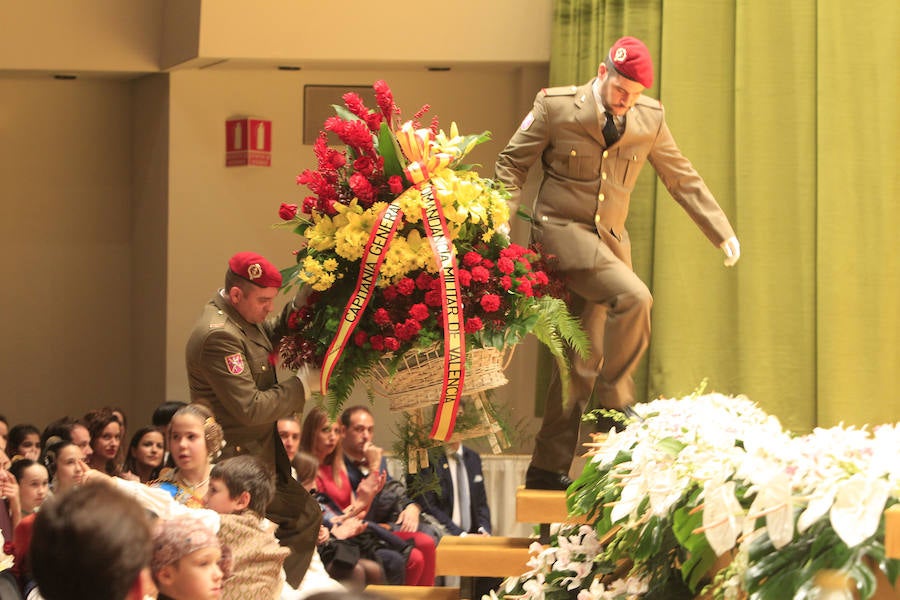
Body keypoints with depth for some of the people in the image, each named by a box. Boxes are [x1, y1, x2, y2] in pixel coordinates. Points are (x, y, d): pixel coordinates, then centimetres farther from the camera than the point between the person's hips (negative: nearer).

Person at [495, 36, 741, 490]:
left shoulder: (649, 121, 3)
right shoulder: (556, 108, -7)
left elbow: (683, 180, 14)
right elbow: (512, 163, 2)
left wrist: (723, 234, 10)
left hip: (608, 239, 5)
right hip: (561, 228, -5)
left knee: (584, 358, 4)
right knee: (632, 296, -28)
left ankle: (549, 467, 10)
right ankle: (615, 399, -14)